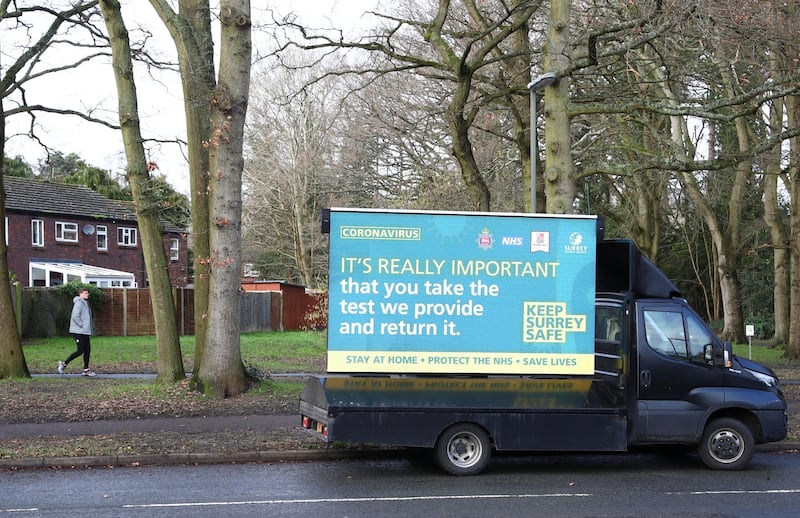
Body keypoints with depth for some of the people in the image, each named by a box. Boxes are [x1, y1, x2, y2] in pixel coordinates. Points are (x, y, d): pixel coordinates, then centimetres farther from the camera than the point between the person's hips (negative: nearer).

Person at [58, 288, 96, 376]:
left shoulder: (85, 303, 16)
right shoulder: (79, 303, -13)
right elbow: (75, 317, -22)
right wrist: (82, 325, -16)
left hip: (85, 332, 10)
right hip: (78, 332, -10)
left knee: (87, 350, 7)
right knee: (80, 351, -8)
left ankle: (86, 370, 11)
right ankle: (64, 363, 3)